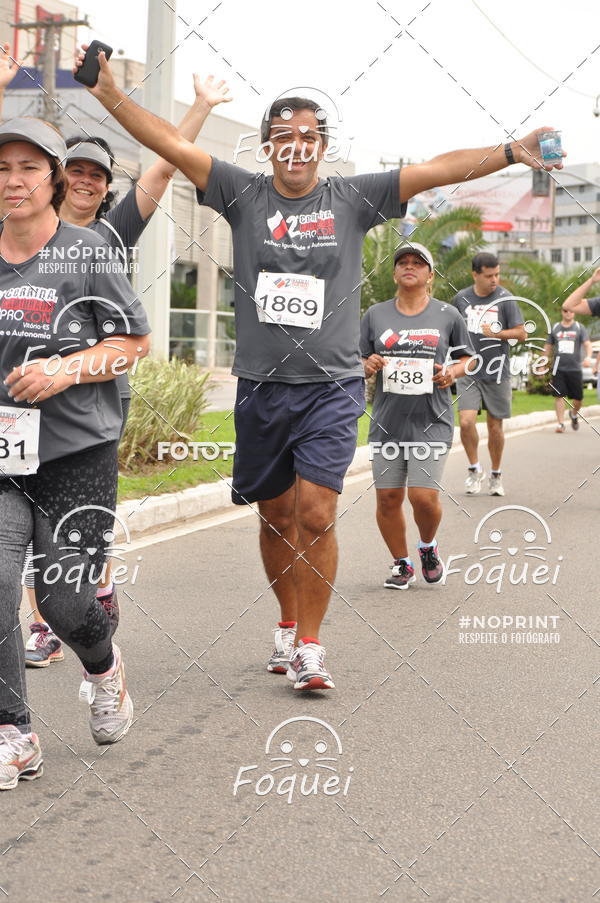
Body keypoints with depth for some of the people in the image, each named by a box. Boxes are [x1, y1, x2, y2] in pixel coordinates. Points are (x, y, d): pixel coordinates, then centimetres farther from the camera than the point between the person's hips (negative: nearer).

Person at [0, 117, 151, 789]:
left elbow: (135, 340, 1)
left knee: (64, 601, -2)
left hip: (76, 455, -3)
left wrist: (68, 369, -12)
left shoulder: (86, 253, -3)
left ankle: (103, 666, 34)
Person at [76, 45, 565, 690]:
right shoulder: (244, 195, 4)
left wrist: (511, 152, -12)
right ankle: (289, 624, 33)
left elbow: (436, 170, -3)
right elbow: (174, 146, -1)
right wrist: (111, 96, -10)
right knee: (275, 515, 12)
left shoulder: (352, 199, 3)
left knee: (315, 513, -11)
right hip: (261, 384, 2)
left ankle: (309, 645, 2)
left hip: (332, 384, -2)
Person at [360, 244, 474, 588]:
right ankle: (402, 564, 22)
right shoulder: (376, 315, 8)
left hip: (432, 422, -2)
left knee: (423, 496, -11)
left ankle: (429, 547, 21)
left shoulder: (448, 315, 4)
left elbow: (466, 357, 14)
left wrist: (452, 372, -7)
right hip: (387, 422, 2)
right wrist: (368, 366, -9)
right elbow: (359, 363, 14)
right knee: (388, 497, 2)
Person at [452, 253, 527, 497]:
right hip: (468, 373, 1)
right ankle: (475, 469, 7)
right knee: (466, 422, -15)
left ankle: (496, 475, 25)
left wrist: (496, 334, -19)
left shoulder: (505, 299, -4)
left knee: (495, 426, 7)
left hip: (497, 373, -1)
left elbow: (522, 334, -5)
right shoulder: (461, 298, 3)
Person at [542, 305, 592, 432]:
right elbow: (548, 348, 17)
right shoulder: (555, 328, 11)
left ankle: (574, 414, 34)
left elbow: (587, 344, -4)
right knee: (559, 396, -7)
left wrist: (588, 357, -24)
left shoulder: (579, 328, 6)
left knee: (578, 398, 3)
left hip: (575, 368, -1)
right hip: (558, 368, 1)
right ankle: (560, 424, -2)